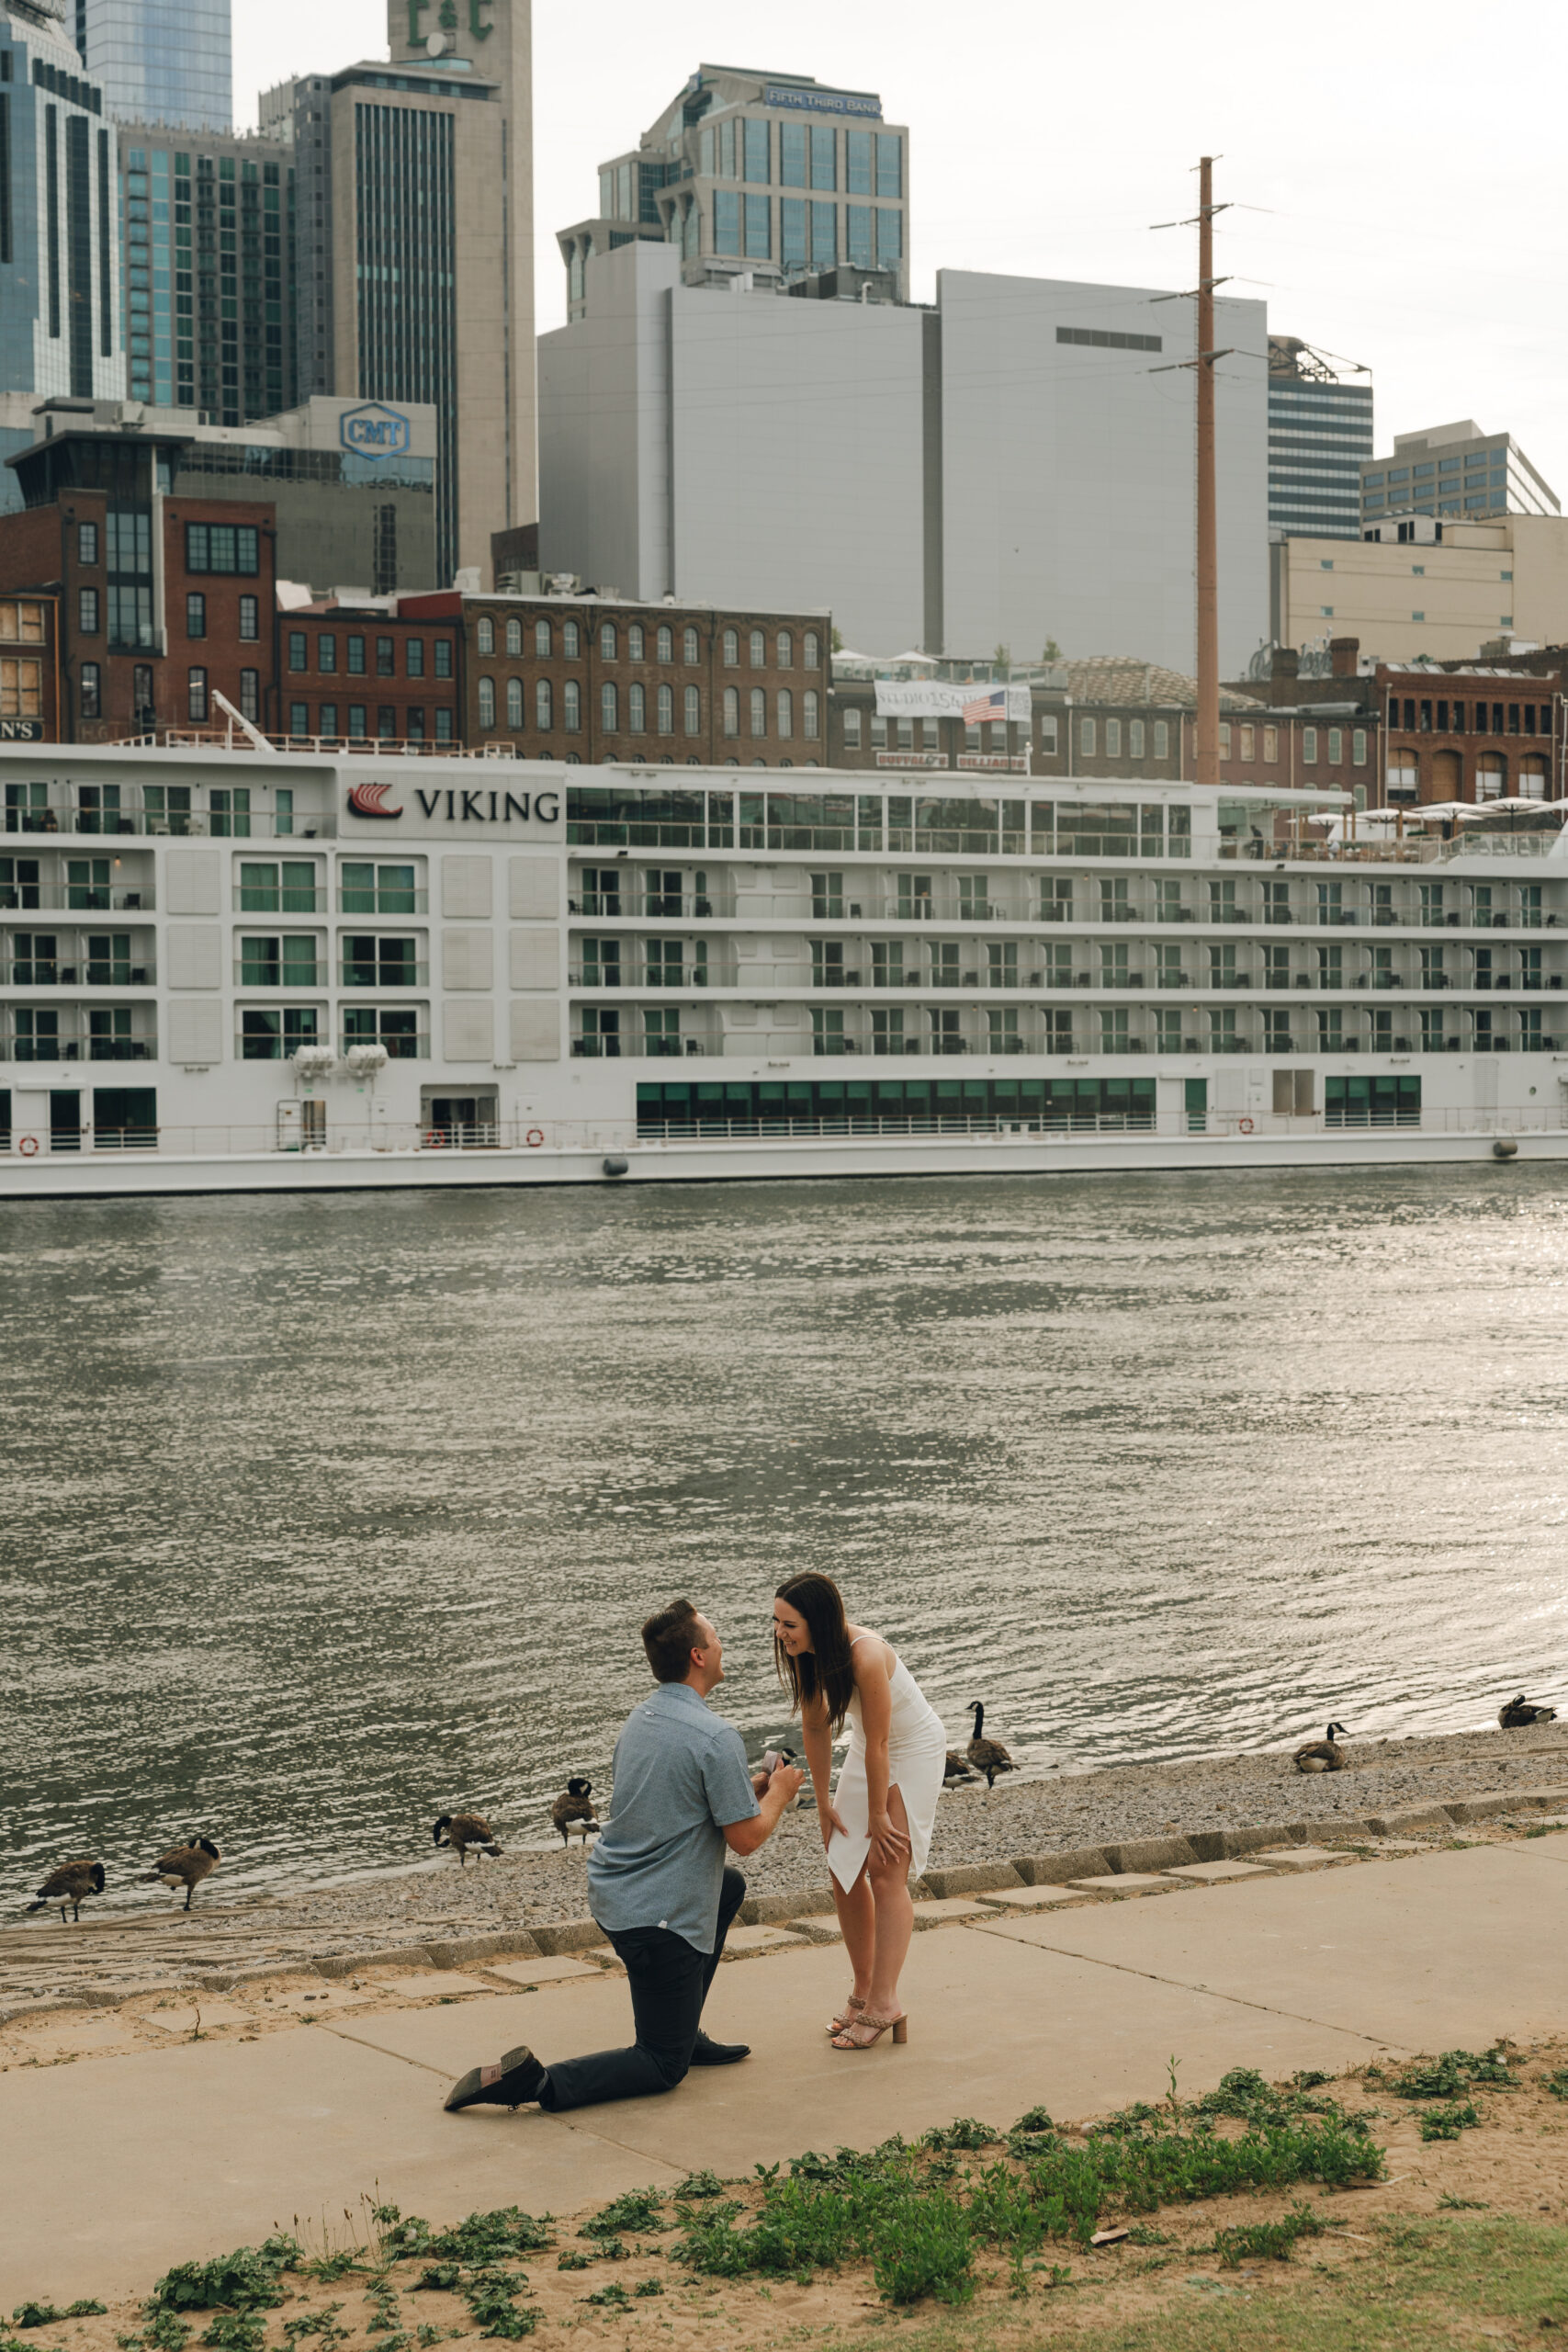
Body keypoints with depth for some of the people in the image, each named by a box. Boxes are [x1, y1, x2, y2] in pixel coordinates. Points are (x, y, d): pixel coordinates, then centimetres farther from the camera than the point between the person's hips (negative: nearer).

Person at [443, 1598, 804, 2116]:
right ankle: (537, 2082, -18)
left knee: (730, 1887, 34)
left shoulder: (640, 1718, 8)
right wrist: (778, 1794, 4)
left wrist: (753, 1788, 22)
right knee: (663, 2069, 3)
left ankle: (684, 2033, 31)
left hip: (610, 1892, 9)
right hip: (657, 1917, -9)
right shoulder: (716, 1737, -20)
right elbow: (745, 1837, -16)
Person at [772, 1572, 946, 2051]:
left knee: (886, 1872, -15)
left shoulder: (866, 1657, -36)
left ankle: (884, 2002, -15)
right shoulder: (803, 1653, -14)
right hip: (867, 1753, 7)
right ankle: (862, 1989, 19)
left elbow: (878, 1743, -28)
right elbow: (816, 1728, -2)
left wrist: (879, 1817, -18)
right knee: (844, 1871, 6)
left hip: (915, 1751, -7)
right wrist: (824, 1803, 3)